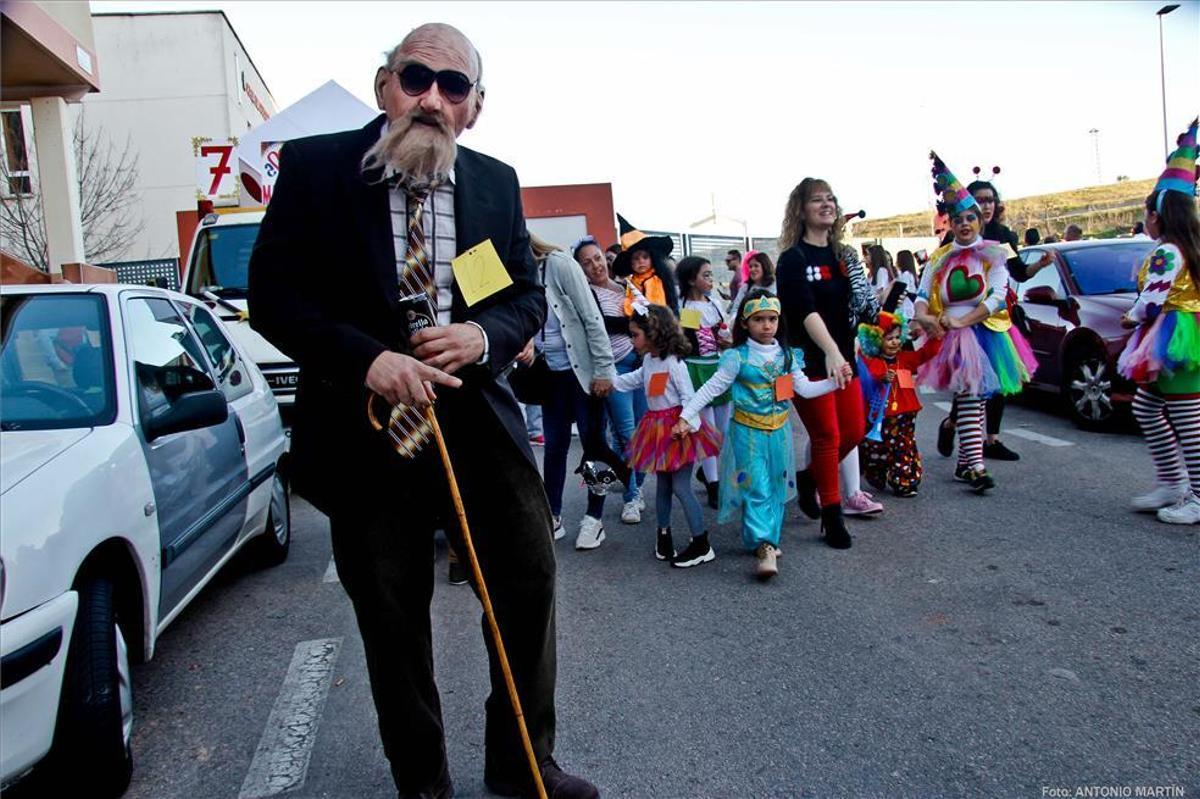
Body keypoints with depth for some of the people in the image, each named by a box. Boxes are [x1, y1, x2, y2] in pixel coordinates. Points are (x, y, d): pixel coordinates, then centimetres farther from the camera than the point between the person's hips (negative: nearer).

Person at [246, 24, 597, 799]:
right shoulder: (315, 167, -4)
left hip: (478, 416, 3)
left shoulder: (497, 182, 5)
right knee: (392, 617, 11)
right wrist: (366, 357, -21)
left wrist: (483, 334, -14)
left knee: (531, 580, 8)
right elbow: (273, 295, -6)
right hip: (365, 426, -2)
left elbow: (528, 296, 9)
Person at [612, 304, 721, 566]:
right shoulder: (648, 360, 9)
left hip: (676, 428, -8)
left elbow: (688, 396, -19)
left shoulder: (673, 362, -17)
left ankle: (701, 545, 4)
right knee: (662, 485, 16)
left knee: (680, 486, -5)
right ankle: (663, 534, 31)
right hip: (658, 429, 8)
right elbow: (635, 379, 27)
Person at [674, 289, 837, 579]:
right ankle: (764, 547, -9)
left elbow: (804, 388, 5)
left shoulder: (787, 355, 3)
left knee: (777, 487, 11)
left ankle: (767, 541, 23)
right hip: (748, 432, -5)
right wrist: (686, 416, -15)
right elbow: (711, 388, -10)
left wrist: (835, 381, -6)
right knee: (757, 490, -9)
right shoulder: (738, 357, -10)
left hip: (779, 432, 5)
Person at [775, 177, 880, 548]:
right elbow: (806, 310, -25)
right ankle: (832, 518, 9)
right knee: (827, 436, -4)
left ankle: (809, 478, 32)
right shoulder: (794, 258, -10)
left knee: (854, 431, 7)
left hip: (843, 357, 7)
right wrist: (831, 352, -36)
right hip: (809, 361, -7)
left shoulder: (844, 255, 12)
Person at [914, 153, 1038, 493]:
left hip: (986, 333, 0)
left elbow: (997, 296, -8)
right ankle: (975, 466, -14)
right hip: (952, 336, 0)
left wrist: (962, 321, -18)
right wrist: (924, 316, -19)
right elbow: (922, 295, 4)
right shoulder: (939, 258, 10)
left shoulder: (992, 255, 4)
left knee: (973, 400, 6)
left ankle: (964, 463, 17)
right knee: (970, 398, -10)